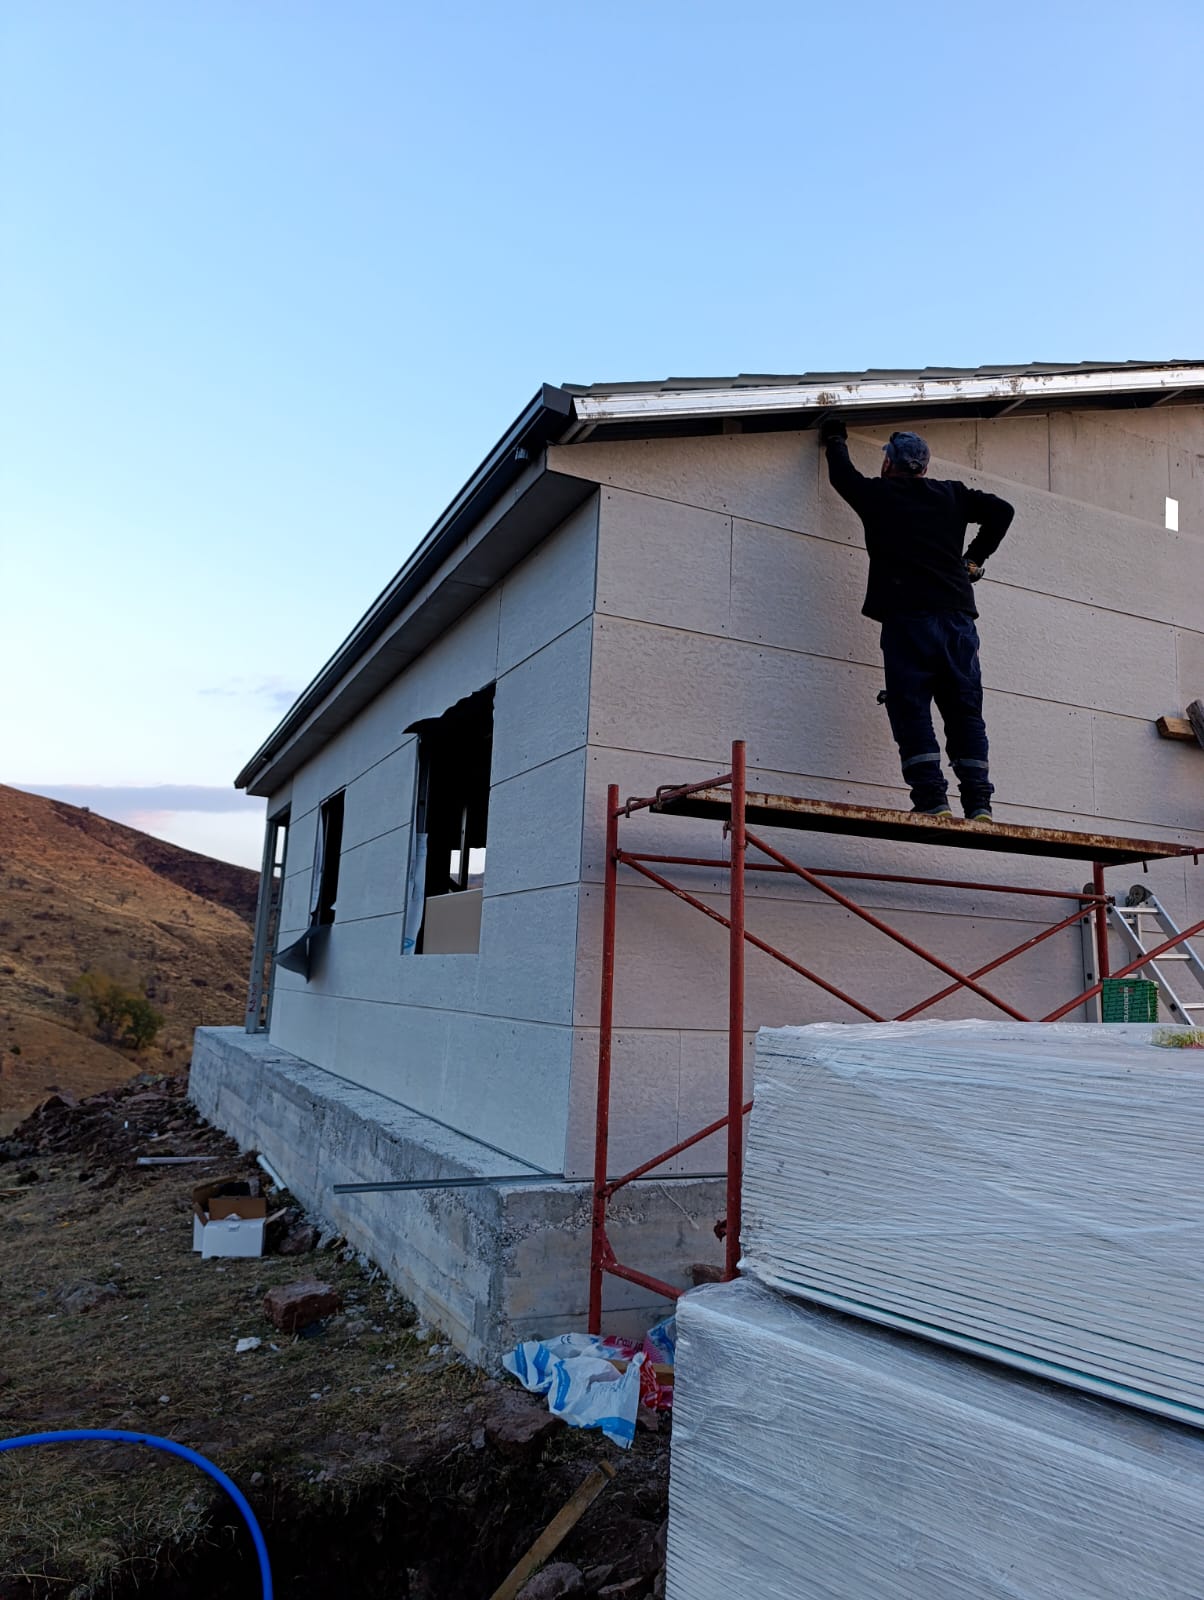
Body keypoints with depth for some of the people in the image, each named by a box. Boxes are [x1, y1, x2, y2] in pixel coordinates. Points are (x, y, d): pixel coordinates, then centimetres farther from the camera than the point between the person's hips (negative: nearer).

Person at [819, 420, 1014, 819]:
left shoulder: (878, 494, 9)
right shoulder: (951, 495, 17)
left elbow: (842, 475, 26)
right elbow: (1002, 510, 14)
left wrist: (835, 441, 45)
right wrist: (975, 558, 21)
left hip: (908, 618, -4)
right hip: (959, 616, 4)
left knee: (911, 709, -4)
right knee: (966, 713, 5)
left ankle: (932, 799, -12)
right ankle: (979, 804, 0)